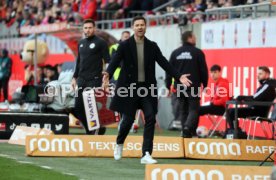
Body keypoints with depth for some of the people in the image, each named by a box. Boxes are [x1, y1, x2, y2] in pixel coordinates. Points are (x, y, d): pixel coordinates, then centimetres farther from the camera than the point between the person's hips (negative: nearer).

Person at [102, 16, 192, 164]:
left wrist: (178, 77, -9)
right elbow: (115, 62, -15)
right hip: (129, 88, -3)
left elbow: (164, 63, 2)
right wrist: (108, 74, -36)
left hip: (147, 88, 3)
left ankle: (146, 154, -8)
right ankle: (119, 144, 33)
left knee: (150, 119, -9)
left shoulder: (152, 46, 6)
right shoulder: (125, 45, -3)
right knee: (128, 119, 2)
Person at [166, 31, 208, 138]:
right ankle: (188, 127, -25)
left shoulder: (175, 53, 7)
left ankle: (186, 132, 7)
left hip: (179, 87, 4)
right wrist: (204, 85, 9)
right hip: (193, 87, -4)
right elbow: (204, 70, -2)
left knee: (183, 110, 11)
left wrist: (168, 86, 11)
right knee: (194, 109, -1)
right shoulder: (197, 53, -4)